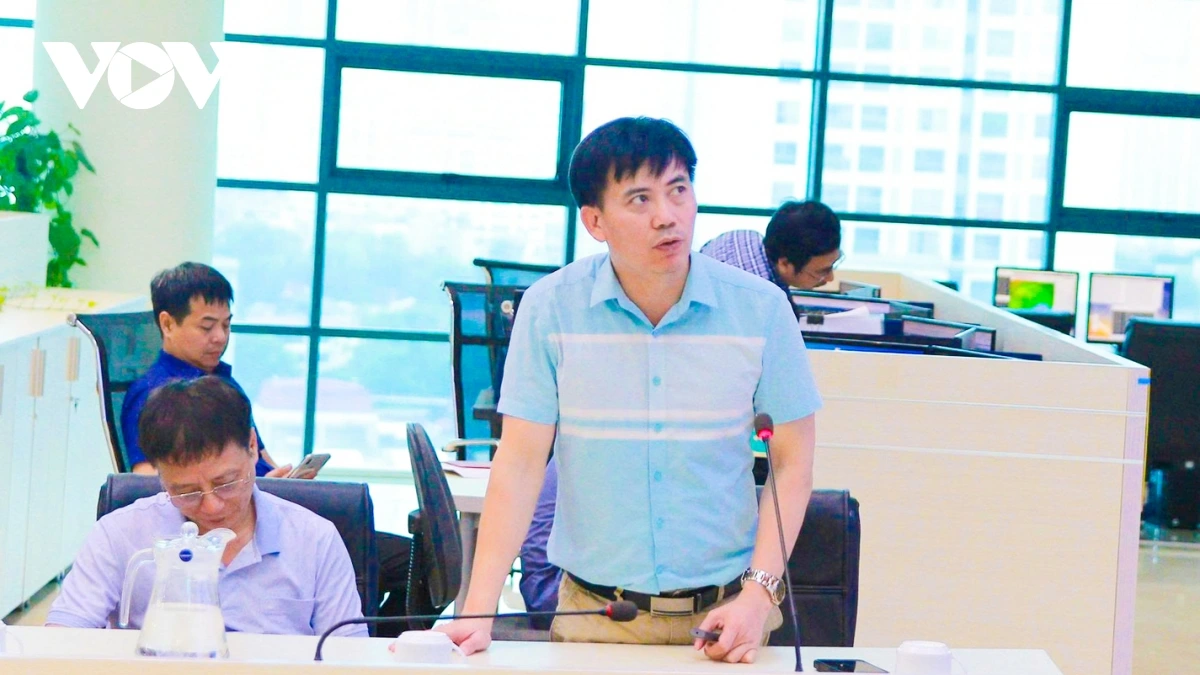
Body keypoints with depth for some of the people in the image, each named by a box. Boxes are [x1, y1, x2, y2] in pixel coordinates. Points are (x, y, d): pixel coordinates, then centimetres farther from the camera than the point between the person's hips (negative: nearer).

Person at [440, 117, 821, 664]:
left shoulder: (760, 309, -5)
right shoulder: (551, 307, -7)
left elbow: (793, 460, 0)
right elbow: (520, 462, -6)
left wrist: (759, 595, -10)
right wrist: (478, 612, -14)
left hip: (723, 613, 1)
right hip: (593, 614, 0)